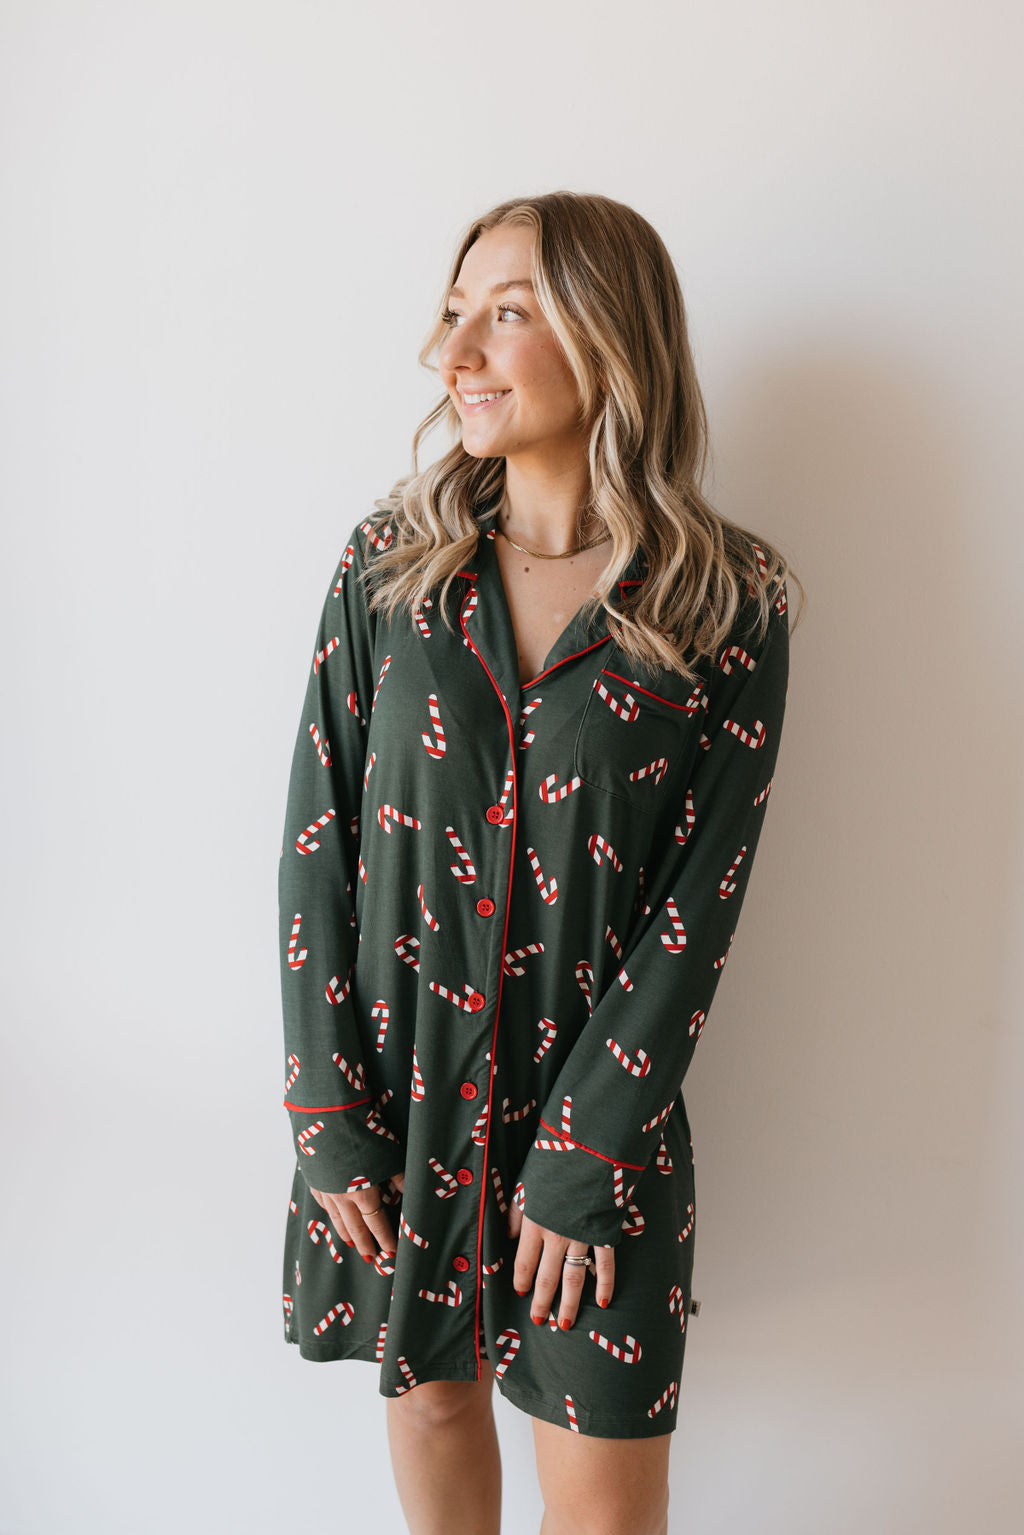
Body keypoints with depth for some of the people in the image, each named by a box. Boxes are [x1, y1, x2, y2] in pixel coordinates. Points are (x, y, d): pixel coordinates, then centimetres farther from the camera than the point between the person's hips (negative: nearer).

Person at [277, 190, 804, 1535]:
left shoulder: (728, 605, -9)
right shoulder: (391, 561, -3)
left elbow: (700, 902, -10)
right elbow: (318, 837, -3)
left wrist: (583, 1152, -11)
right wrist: (328, 1112, -6)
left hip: (602, 1102, -2)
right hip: (395, 1079, 2)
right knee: (429, 1388, 21)